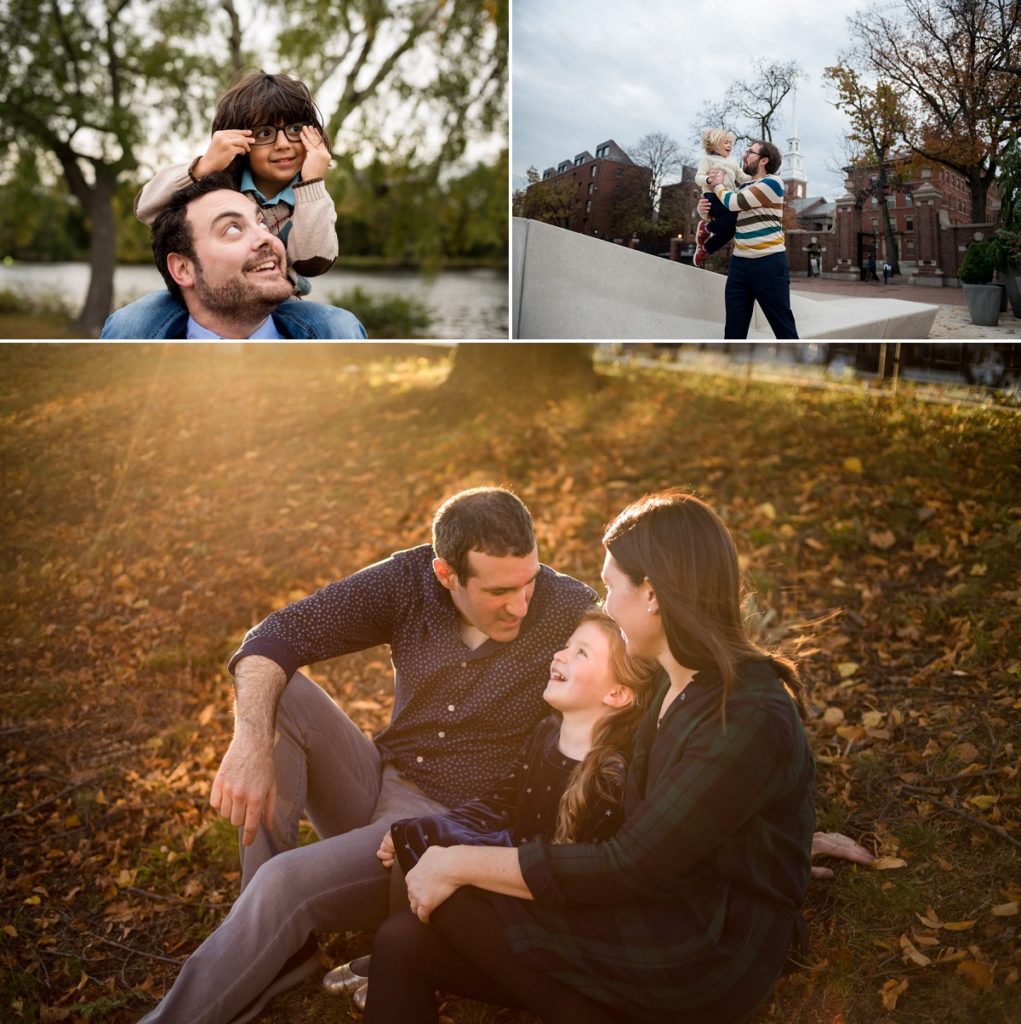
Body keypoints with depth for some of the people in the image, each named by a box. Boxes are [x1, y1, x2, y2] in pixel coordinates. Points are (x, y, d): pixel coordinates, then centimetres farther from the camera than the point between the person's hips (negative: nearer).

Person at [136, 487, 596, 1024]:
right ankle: (281, 946, -14)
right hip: (377, 785, 5)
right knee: (279, 694, -15)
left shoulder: (571, 612, -17)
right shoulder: (409, 580, -8)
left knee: (285, 882, -26)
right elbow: (277, 636, -10)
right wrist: (251, 745, -26)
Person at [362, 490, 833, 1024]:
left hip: (704, 962, -8)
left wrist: (460, 864, -17)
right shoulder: (682, 684, 7)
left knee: (447, 901, -12)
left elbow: (624, 869, -23)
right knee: (403, 941, -5)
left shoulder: (750, 723, -23)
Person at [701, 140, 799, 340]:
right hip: (739, 263, 7)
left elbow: (733, 202, -13)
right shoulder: (745, 186, 17)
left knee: (783, 326, -1)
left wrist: (718, 185, 6)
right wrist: (704, 207, 3)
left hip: (769, 263, -7)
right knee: (733, 329, 5)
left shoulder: (773, 182, -7)